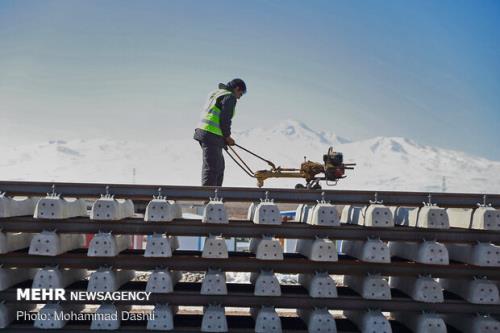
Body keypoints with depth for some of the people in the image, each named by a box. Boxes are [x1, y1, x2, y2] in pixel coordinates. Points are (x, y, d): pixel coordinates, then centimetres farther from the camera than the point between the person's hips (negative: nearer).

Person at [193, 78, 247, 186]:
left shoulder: (215, 93, 22)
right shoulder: (230, 97, -7)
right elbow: (225, 119, -16)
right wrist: (227, 136, -2)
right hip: (211, 136, -10)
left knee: (219, 165, 18)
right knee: (211, 167, -9)